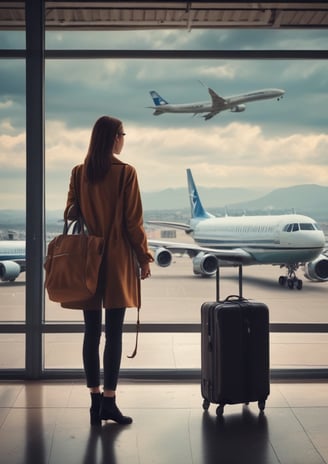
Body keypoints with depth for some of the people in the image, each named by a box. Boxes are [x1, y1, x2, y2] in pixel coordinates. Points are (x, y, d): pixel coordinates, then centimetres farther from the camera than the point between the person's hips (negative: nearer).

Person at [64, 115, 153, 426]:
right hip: (117, 261, -4)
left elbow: (70, 215, 7)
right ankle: (108, 401, 3)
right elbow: (133, 222, -8)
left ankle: (95, 401, 12)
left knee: (91, 332, 8)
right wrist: (144, 257, 1)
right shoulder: (126, 173, -7)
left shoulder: (79, 173, 4)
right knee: (114, 333, 1)